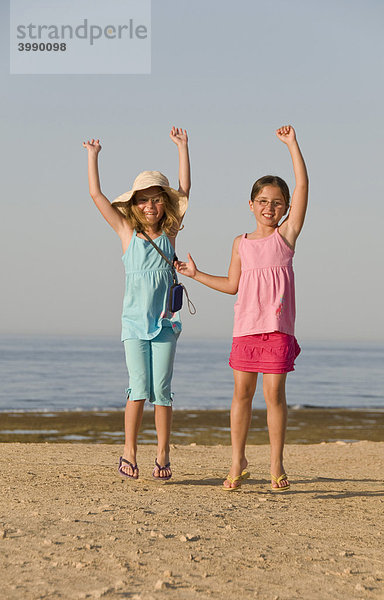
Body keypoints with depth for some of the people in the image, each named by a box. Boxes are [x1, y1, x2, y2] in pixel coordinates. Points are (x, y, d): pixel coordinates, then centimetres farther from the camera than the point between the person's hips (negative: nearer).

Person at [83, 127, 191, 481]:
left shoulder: (170, 233, 5)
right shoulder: (128, 233, 4)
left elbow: (184, 191, 4)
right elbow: (96, 195, 3)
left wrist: (183, 147, 4)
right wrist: (93, 156, 4)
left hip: (164, 322, 1)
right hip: (134, 321, -1)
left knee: (161, 390, 1)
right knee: (139, 389, -5)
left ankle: (163, 455, 8)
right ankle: (130, 452, 6)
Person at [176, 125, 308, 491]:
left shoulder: (286, 235, 4)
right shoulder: (241, 243, 12)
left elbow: (302, 186, -3)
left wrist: (292, 144, -4)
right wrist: (196, 274, 19)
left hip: (278, 326, -3)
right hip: (246, 327, 3)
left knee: (274, 393, -3)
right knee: (241, 392, 5)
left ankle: (276, 464, 7)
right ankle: (237, 461, 15)